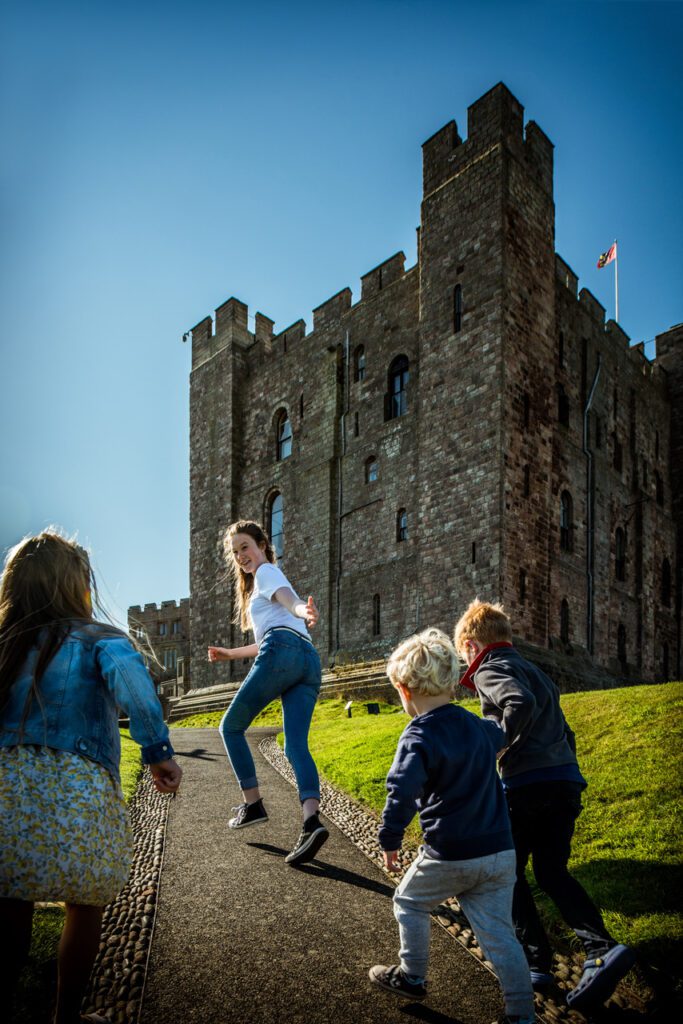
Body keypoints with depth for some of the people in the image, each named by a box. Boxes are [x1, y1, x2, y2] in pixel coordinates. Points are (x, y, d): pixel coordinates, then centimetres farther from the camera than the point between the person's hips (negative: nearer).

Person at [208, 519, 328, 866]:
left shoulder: (267, 572, 11)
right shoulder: (261, 587, 37)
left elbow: (290, 600, -11)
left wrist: (304, 612, -33)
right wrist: (232, 654, 54)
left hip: (282, 653, -8)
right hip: (309, 660, 8)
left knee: (231, 726, 6)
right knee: (296, 745, -8)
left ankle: (253, 805, 1)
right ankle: (311, 821, -27)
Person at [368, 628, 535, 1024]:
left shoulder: (419, 736, -16)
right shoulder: (478, 726, 6)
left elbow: (402, 792, -25)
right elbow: (499, 737, 30)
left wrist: (390, 840, -14)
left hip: (449, 855, -5)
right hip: (500, 852, 6)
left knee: (409, 903, 21)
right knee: (499, 933, 13)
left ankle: (412, 977, 33)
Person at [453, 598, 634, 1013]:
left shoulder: (490, 669, -2)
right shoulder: (536, 671, 24)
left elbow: (520, 705, -24)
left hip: (527, 783, -8)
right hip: (567, 780, 8)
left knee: (509, 874, 11)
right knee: (553, 872, 14)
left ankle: (537, 959, 11)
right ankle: (601, 947, -4)